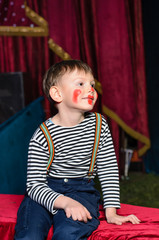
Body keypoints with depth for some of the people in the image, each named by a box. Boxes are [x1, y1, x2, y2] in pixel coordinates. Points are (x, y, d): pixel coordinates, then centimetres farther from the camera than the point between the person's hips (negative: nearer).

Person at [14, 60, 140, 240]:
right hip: (45, 192, -1)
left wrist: (111, 212, -1)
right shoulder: (43, 136, -11)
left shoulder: (98, 125, 0)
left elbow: (108, 170, 5)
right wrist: (65, 202, -28)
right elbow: (34, 184, -11)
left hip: (81, 191, 1)